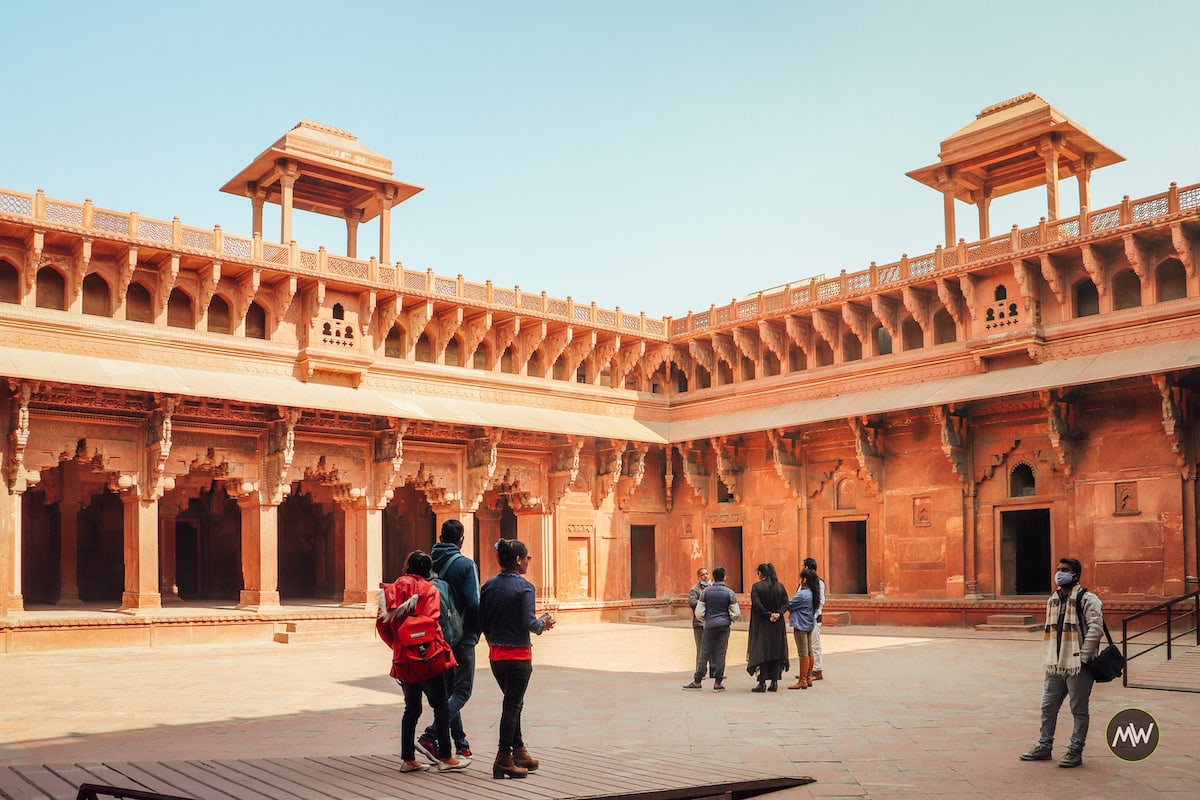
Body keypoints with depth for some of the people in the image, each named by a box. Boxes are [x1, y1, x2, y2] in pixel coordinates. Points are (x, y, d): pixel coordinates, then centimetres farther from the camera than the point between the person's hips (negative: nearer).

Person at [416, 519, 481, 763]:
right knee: (462, 691, 1)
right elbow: (474, 603, -15)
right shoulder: (465, 565, -12)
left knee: (448, 690, 16)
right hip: (461, 638, -6)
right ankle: (429, 737, -14)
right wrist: (477, 632, -1)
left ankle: (461, 743, 19)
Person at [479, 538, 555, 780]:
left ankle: (519, 751, 28)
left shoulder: (488, 586, 4)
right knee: (512, 705, 3)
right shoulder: (524, 587, -14)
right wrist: (543, 623, 0)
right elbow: (528, 623, -19)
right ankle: (503, 758, 6)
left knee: (513, 703, 20)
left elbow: (482, 621, 6)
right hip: (518, 655, -7)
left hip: (495, 654, 7)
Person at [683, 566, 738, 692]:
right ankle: (718, 683, 2)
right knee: (720, 653, 2)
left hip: (710, 625, 0)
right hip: (724, 625, 0)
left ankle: (697, 681, 6)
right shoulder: (730, 593, -1)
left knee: (704, 653, 4)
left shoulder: (706, 592, 1)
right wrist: (731, 620, 18)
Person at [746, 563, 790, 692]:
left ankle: (762, 683, -3)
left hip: (762, 625, -4)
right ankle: (774, 683, 8)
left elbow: (756, 604, -18)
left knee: (761, 652, 1)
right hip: (778, 625, 4)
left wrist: (768, 615, -14)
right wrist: (778, 613, -11)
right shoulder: (780, 586, 5)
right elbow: (785, 604, 0)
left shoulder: (756, 587, -9)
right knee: (776, 651, 9)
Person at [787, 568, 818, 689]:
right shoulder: (812, 593, 7)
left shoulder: (802, 594, -20)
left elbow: (789, 606, -13)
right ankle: (809, 678, 19)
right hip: (810, 624, 9)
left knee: (803, 653, -6)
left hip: (801, 626, -9)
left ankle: (802, 681, -3)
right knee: (809, 652, 12)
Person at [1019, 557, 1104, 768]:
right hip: (1055, 665, 7)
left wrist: (1083, 657, -17)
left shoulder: (1087, 600, -10)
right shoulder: (1052, 600, 14)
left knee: (1079, 710, 4)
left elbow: (1096, 628, -17)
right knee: (1048, 707, 12)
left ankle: (1075, 751, 13)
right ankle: (1044, 747, 23)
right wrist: (1049, 658, 14)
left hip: (1077, 666, -7)